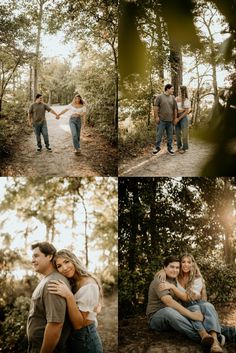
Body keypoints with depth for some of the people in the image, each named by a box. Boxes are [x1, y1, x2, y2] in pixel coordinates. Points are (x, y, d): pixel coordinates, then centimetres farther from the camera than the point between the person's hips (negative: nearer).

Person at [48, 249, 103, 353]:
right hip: (73, 338, 8)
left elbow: (79, 324, -23)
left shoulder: (89, 285, -20)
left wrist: (69, 296, -32)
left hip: (85, 340, -8)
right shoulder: (72, 284, 7)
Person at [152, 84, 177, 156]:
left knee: (170, 136, 8)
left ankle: (169, 148, 19)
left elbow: (175, 109, 13)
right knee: (159, 135, 1)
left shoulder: (172, 98, 10)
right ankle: (157, 147, 13)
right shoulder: (159, 97, -2)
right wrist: (156, 117, -10)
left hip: (170, 120, 4)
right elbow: (155, 107, -4)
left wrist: (175, 119, 10)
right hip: (161, 120, -4)